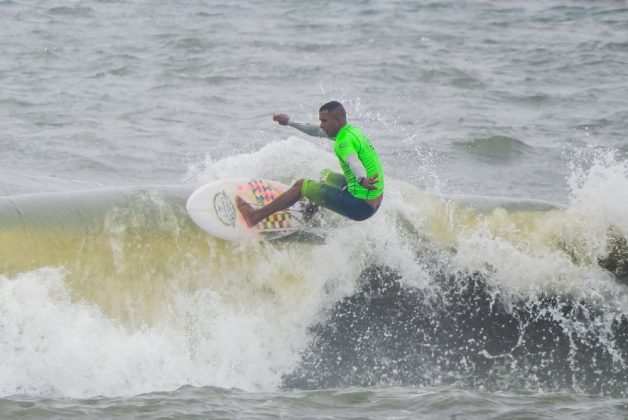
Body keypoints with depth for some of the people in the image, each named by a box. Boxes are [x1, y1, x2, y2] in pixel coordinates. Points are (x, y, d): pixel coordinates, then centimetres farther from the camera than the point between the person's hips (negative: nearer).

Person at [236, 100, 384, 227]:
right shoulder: (352, 131, 10)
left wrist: (362, 180, -61)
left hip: (360, 207, -10)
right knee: (325, 175, 33)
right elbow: (317, 131, 25)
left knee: (301, 186, -4)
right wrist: (290, 123, 30)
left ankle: (255, 216, 2)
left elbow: (354, 162, -41)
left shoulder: (344, 142, -20)